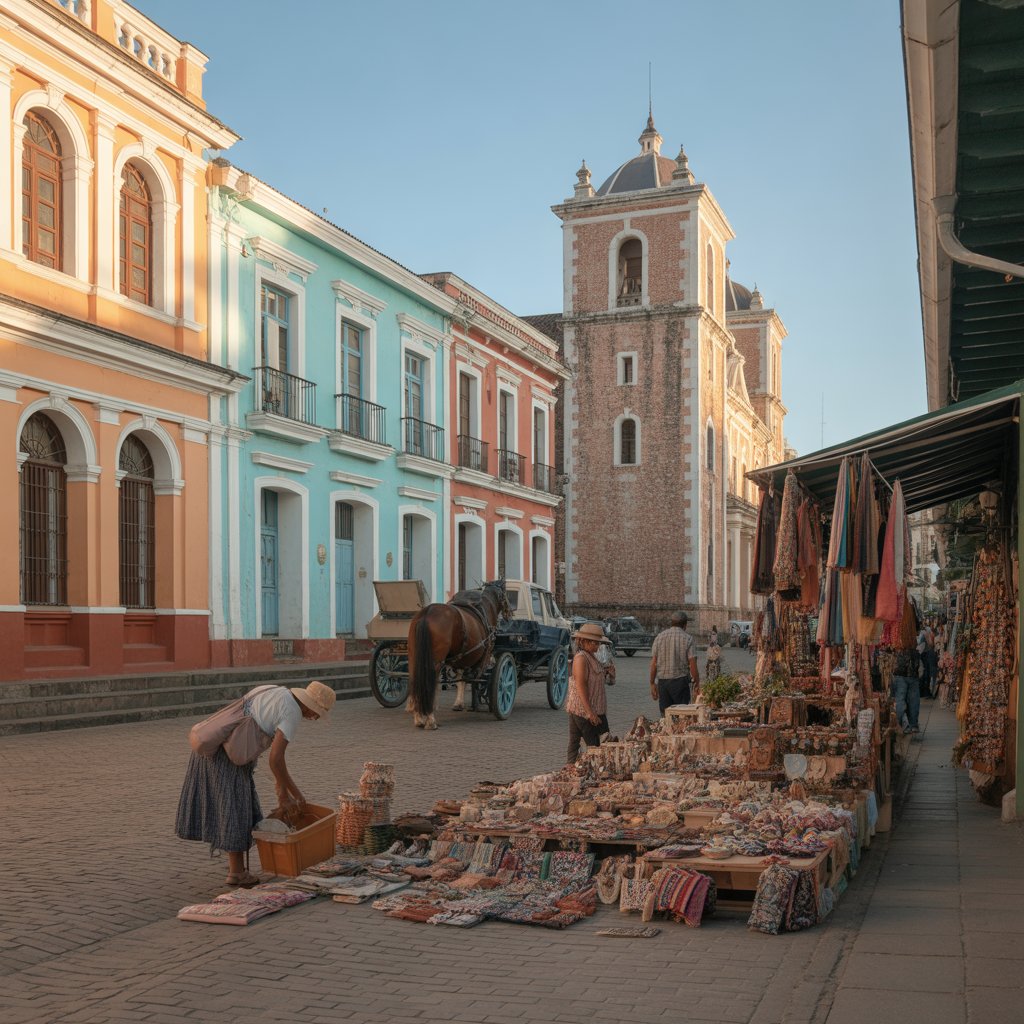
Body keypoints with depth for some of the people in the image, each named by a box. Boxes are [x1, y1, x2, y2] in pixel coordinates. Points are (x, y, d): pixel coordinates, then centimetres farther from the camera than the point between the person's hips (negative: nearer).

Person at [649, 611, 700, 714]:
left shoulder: (659, 637, 6)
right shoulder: (687, 638, -3)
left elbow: (653, 663, 4)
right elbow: (692, 664, -7)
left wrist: (652, 683, 9)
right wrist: (697, 683, 1)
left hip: (662, 680, 3)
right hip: (680, 680, -3)